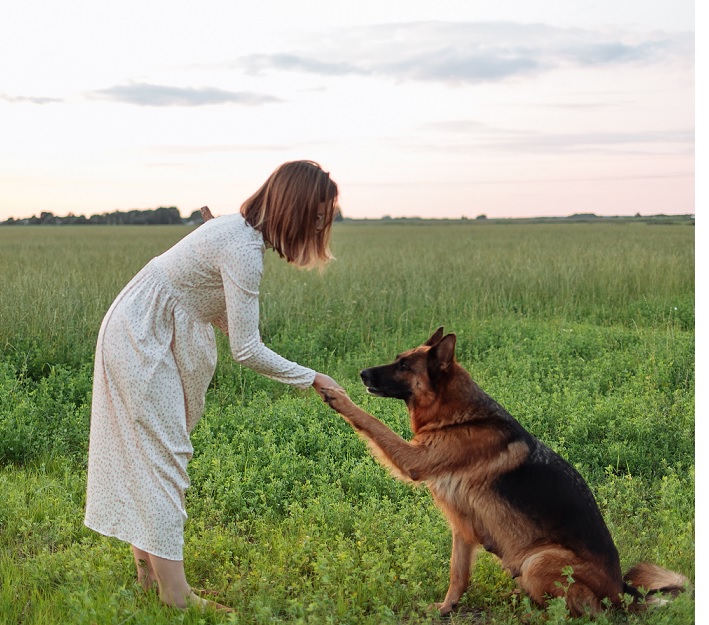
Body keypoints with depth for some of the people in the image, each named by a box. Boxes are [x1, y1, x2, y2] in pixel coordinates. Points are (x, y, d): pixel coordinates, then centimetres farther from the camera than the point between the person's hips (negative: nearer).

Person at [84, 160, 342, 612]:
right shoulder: (243, 250, -27)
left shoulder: (241, 231, 3)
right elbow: (247, 350, -27)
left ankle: (149, 569, 25)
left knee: (151, 452, 15)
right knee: (163, 456, -8)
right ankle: (175, 596, -3)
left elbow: (219, 310, 10)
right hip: (139, 342, -10)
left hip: (146, 338, 10)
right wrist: (311, 379, -16)